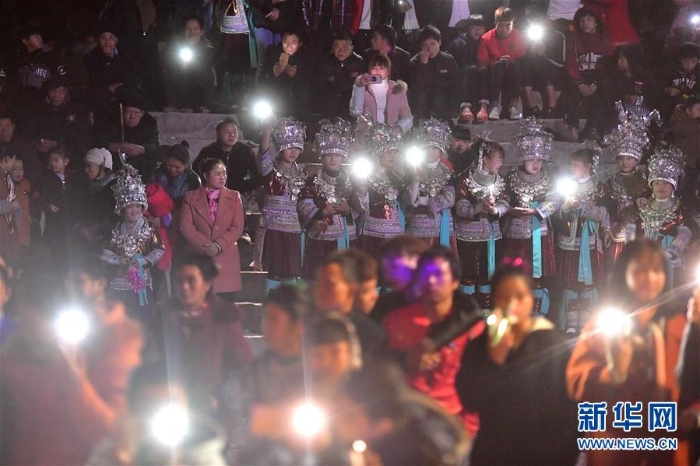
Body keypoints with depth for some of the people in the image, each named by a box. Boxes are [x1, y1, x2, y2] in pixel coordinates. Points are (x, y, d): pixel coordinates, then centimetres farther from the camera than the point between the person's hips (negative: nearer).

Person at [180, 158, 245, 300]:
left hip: (227, 260, 1)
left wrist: (219, 246, -12)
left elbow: (237, 227, 2)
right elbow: (186, 227, 0)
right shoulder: (191, 198, 8)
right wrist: (206, 246, -12)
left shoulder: (234, 197, 11)